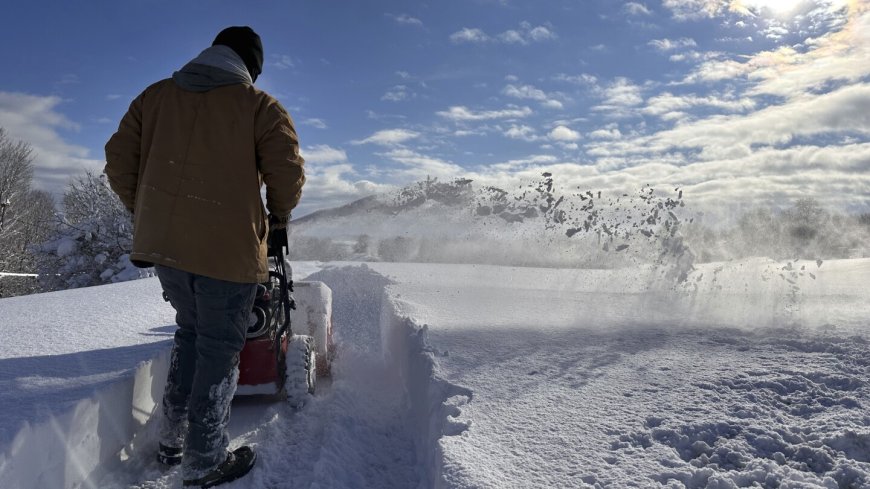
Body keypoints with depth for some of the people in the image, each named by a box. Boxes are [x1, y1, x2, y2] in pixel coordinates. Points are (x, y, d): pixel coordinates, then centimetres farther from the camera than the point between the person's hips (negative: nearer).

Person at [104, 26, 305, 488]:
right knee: (219, 348, 6)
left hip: (160, 243, 5)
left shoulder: (155, 95, 12)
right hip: (228, 247, -5)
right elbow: (287, 171, -10)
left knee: (191, 331, 24)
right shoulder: (259, 105, -1)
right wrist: (278, 216, 8)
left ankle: (172, 440, 29)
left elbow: (119, 160, 9)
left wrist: (146, 212, 21)